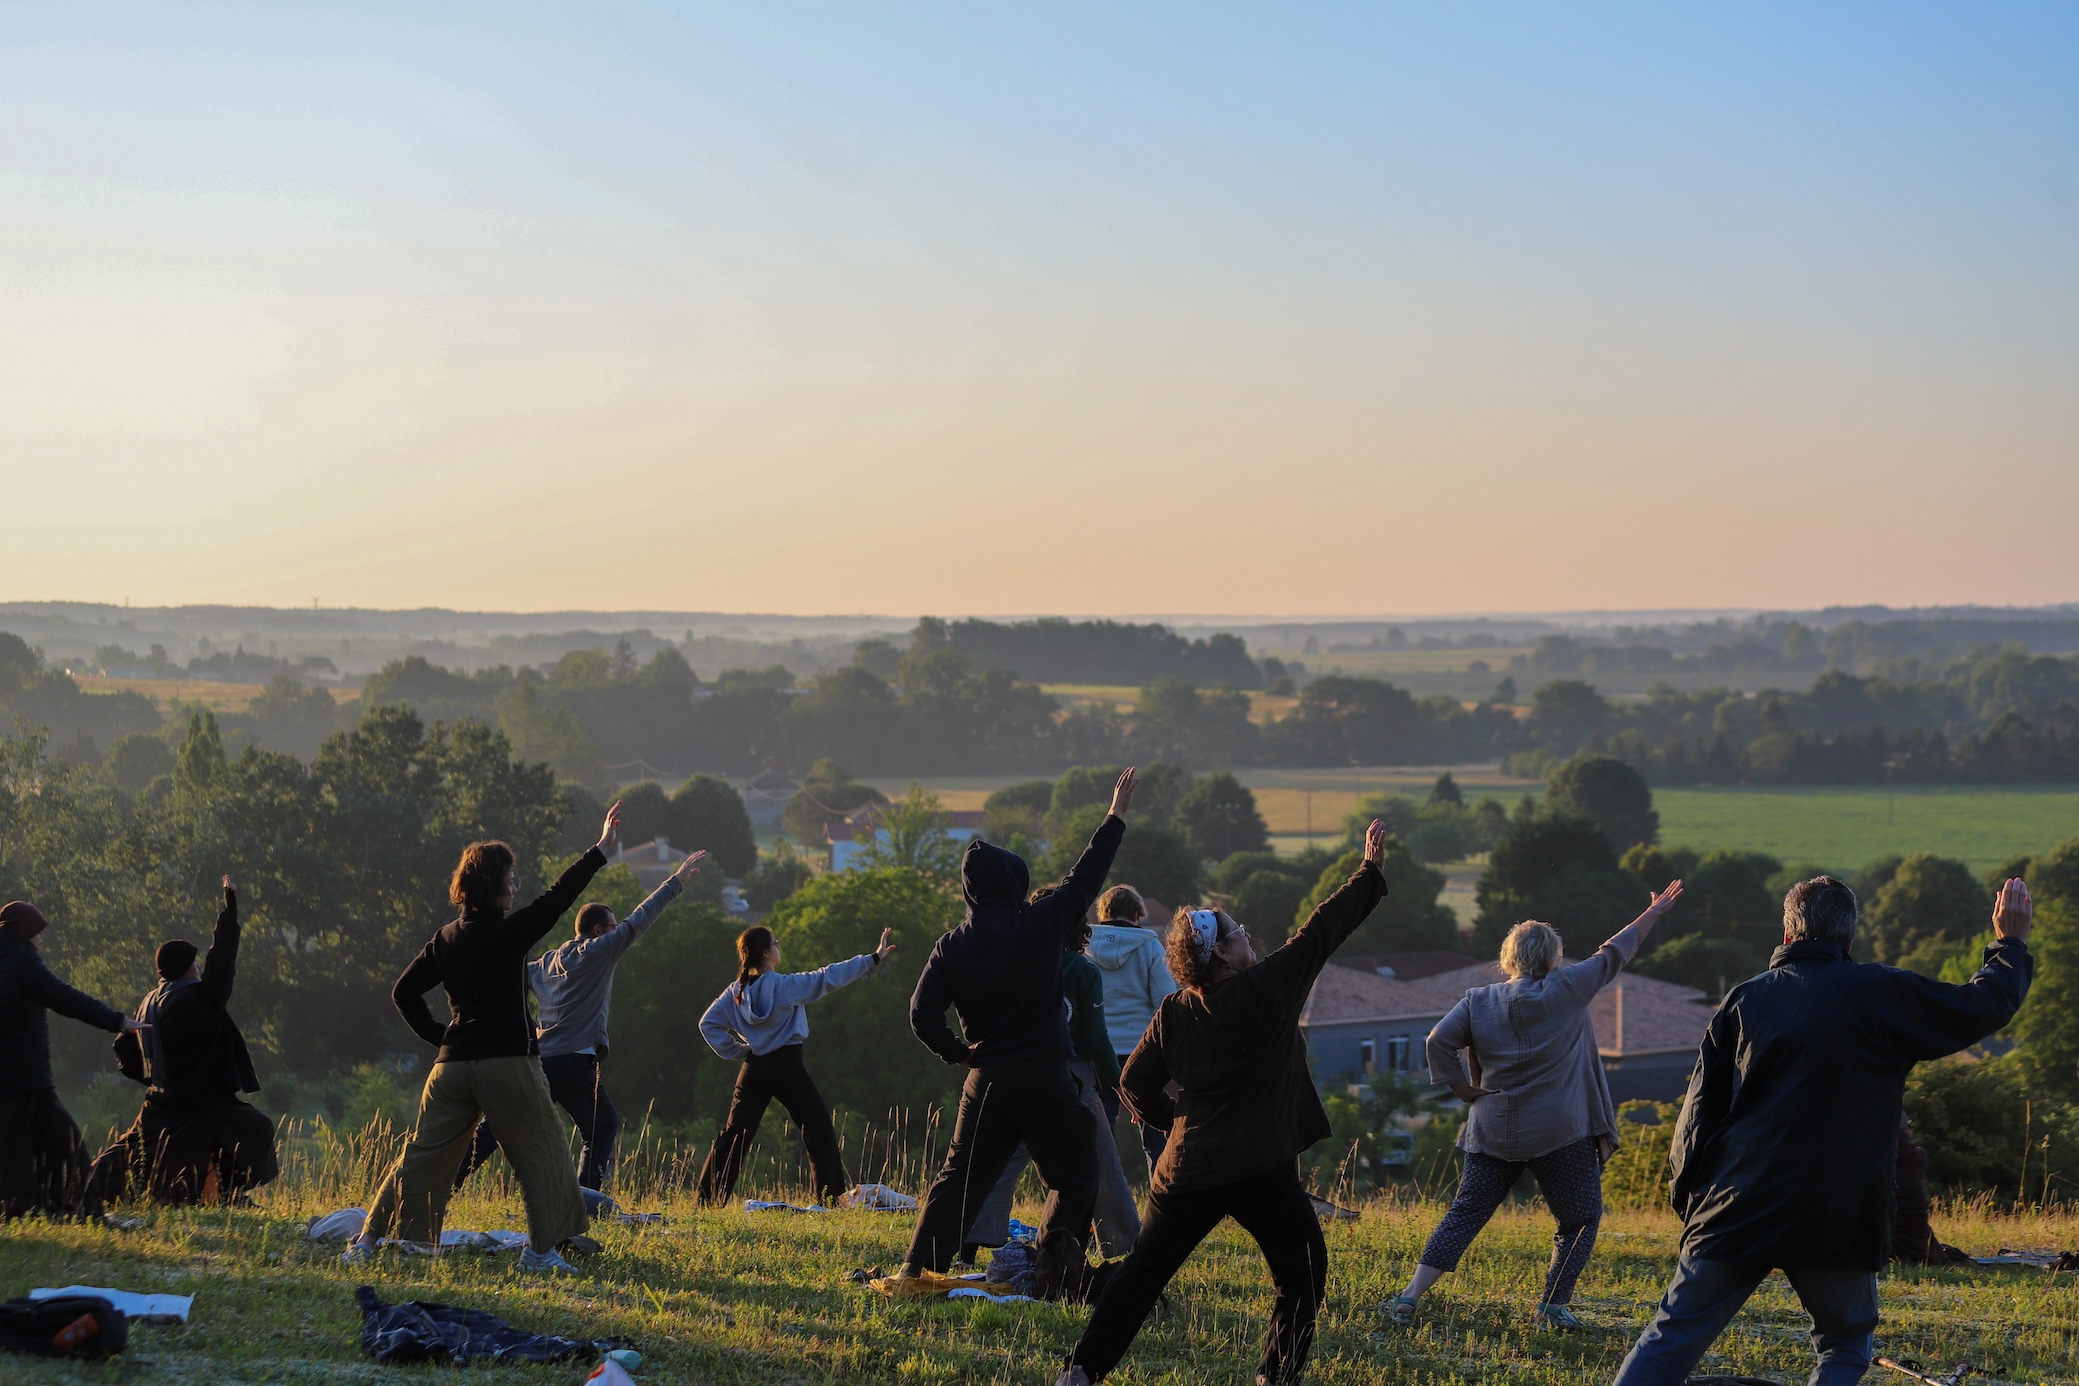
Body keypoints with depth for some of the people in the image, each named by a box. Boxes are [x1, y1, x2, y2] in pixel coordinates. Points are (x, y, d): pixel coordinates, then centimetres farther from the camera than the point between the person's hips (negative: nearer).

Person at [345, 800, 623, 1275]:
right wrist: (602, 849, -3)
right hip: (508, 1062, -6)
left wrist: (437, 1036, 14)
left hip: (452, 1064, 6)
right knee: (542, 1152, 5)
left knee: (423, 1155, 10)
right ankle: (542, 1250, 3)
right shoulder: (509, 932, -9)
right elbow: (557, 897, -7)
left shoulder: (446, 939, 9)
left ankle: (369, 1241, 8)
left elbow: (404, 992, 12)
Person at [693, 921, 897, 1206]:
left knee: (734, 1134, 8)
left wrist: (736, 1051, 9)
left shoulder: (736, 991, 2)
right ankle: (832, 1199, 2)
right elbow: (829, 978, -13)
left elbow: (708, 1024, 5)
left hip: (754, 1068, 5)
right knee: (820, 1131, 6)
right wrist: (873, 959, -9)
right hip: (787, 1067, -5)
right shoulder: (786, 985, -13)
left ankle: (708, 1201, 3)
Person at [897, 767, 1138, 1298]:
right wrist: (1116, 817, 16)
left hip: (986, 1078, 3)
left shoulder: (953, 944, 0)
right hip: (1047, 1076, -3)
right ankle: (1053, 1269, -6)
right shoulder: (1041, 924, -7)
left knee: (960, 1176, 12)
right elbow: (1085, 877, 5)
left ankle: (920, 1267, 7)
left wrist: (960, 1054, 11)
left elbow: (923, 1014, -3)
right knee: (1073, 1179, 8)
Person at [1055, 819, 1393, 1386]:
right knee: (1302, 1275, 12)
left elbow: (1136, 1084, 5)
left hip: (1187, 1169, 4)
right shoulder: (1266, 990, -9)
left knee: (1142, 1272, 12)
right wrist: (1371, 869, 5)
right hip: (1263, 1172, -4)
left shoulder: (1173, 1014, 3)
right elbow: (1322, 930, -3)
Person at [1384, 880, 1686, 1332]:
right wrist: (1654, 913, 18)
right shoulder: (1567, 990, -5)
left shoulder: (1479, 1001, 2)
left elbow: (1439, 1041, -6)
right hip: (1561, 1135, -3)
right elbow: (1614, 955, 6)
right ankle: (1554, 1307, 5)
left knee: (1464, 1215, 7)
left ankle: (1410, 1297, -1)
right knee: (1581, 1220, 12)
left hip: (1493, 1133, 4)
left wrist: (1466, 1090, 4)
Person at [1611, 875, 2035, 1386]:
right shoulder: (1883, 995, 0)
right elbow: (1984, 1005, 12)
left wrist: (1687, 1197, 16)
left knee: (1669, 1341, 5)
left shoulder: (1745, 999, 7)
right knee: (1846, 1344, 18)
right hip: (1836, 1222, -2)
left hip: (1736, 1211, 2)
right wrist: (2011, 943, 30)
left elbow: (1701, 1109, 7)